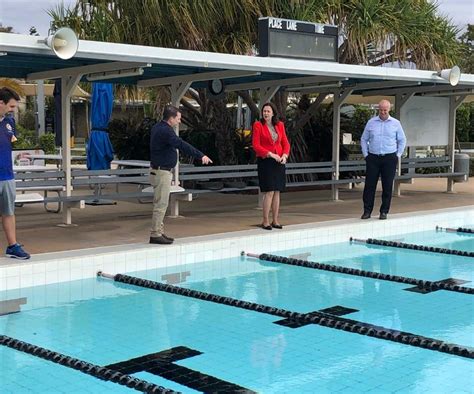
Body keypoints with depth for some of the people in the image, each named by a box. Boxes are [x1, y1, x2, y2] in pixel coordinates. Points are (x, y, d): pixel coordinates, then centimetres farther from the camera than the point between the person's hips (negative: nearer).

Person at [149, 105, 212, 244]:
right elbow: (182, 145, -28)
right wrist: (201, 155, -30)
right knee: (161, 204, -6)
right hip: (162, 172, -11)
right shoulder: (165, 131, -20)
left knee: (160, 203, 14)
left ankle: (159, 232, 20)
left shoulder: (158, 128, 13)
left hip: (161, 171, 11)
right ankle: (155, 234, -3)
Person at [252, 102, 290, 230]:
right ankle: (265, 221, 0)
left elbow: (285, 143, 11)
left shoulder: (280, 125, 9)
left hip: (279, 162, 5)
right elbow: (256, 145, -10)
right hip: (265, 161, -5)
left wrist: (284, 155, -8)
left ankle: (275, 220, 14)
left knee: (277, 192, 6)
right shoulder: (258, 125, -5)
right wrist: (271, 154, -17)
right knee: (269, 192, -9)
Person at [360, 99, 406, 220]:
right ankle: (367, 211, 4)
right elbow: (364, 139, 12)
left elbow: (402, 141, 11)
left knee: (387, 186, 1)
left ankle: (384, 211, 9)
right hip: (373, 158, 1)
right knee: (369, 185, -2)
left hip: (389, 158, 0)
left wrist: (397, 155, 4)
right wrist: (366, 154, 4)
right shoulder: (371, 123, 6)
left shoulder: (395, 123, 4)